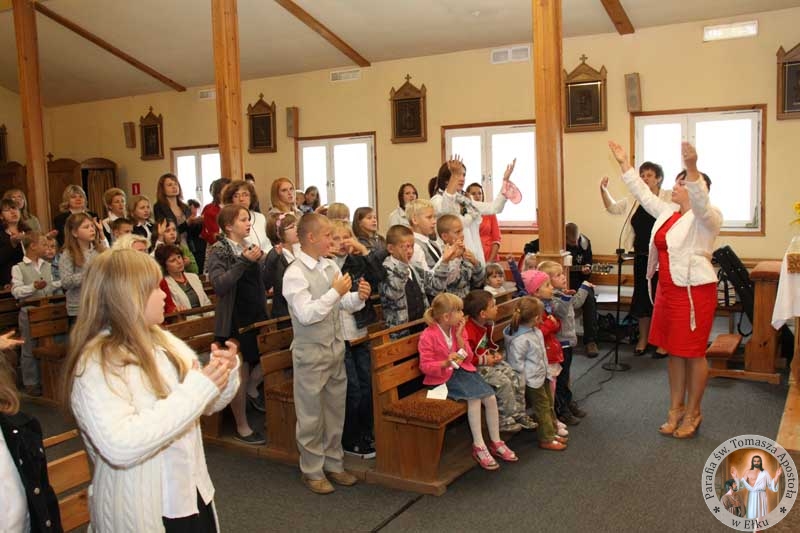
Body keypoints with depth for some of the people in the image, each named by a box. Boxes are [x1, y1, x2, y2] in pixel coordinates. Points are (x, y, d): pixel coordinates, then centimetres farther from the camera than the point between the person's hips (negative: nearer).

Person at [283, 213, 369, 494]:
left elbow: (345, 304, 12)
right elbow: (306, 314, -23)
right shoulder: (295, 273, -16)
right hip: (311, 353, -7)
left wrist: (358, 297, -8)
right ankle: (312, 471, 22)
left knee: (335, 410, 16)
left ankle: (333, 464, 31)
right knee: (311, 415, 7)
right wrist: (335, 292, -21)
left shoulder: (331, 266, 5)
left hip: (336, 349, 7)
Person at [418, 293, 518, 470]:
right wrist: (446, 363, -31)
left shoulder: (458, 329, 6)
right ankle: (479, 446, -15)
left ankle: (495, 442, 5)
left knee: (491, 398, -11)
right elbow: (425, 366, -15)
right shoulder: (428, 336, -15)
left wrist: (459, 336, -10)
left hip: (462, 371, 7)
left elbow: (468, 357, 4)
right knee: (474, 399, -27)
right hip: (442, 377, -7)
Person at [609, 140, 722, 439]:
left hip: (695, 291, -8)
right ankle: (676, 408, 25)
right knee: (674, 351, 14)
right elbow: (643, 193, 19)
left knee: (694, 353, 3)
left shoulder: (707, 217, -12)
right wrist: (624, 163, 17)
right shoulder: (667, 211, 11)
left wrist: (691, 167, -49)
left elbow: (700, 201, -33)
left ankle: (692, 413, 18)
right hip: (667, 290, 8)